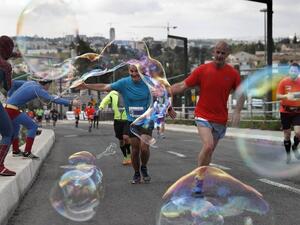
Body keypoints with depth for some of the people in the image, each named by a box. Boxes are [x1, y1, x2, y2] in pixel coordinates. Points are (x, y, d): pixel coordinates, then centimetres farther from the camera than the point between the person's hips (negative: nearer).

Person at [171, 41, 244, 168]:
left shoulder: (233, 74, -1)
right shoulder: (202, 70, -6)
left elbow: (241, 94, 7)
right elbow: (182, 86, -3)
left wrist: (237, 112, -8)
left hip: (220, 120, 3)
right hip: (203, 116, -3)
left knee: (210, 151, 12)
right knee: (208, 145, -22)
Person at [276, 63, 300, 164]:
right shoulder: (283, 82, -5)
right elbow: (277, 96, -5)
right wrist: (286, 96, -25)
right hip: (285, 111, 0)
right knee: (287, 134, 6)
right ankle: (288, 154, 23)